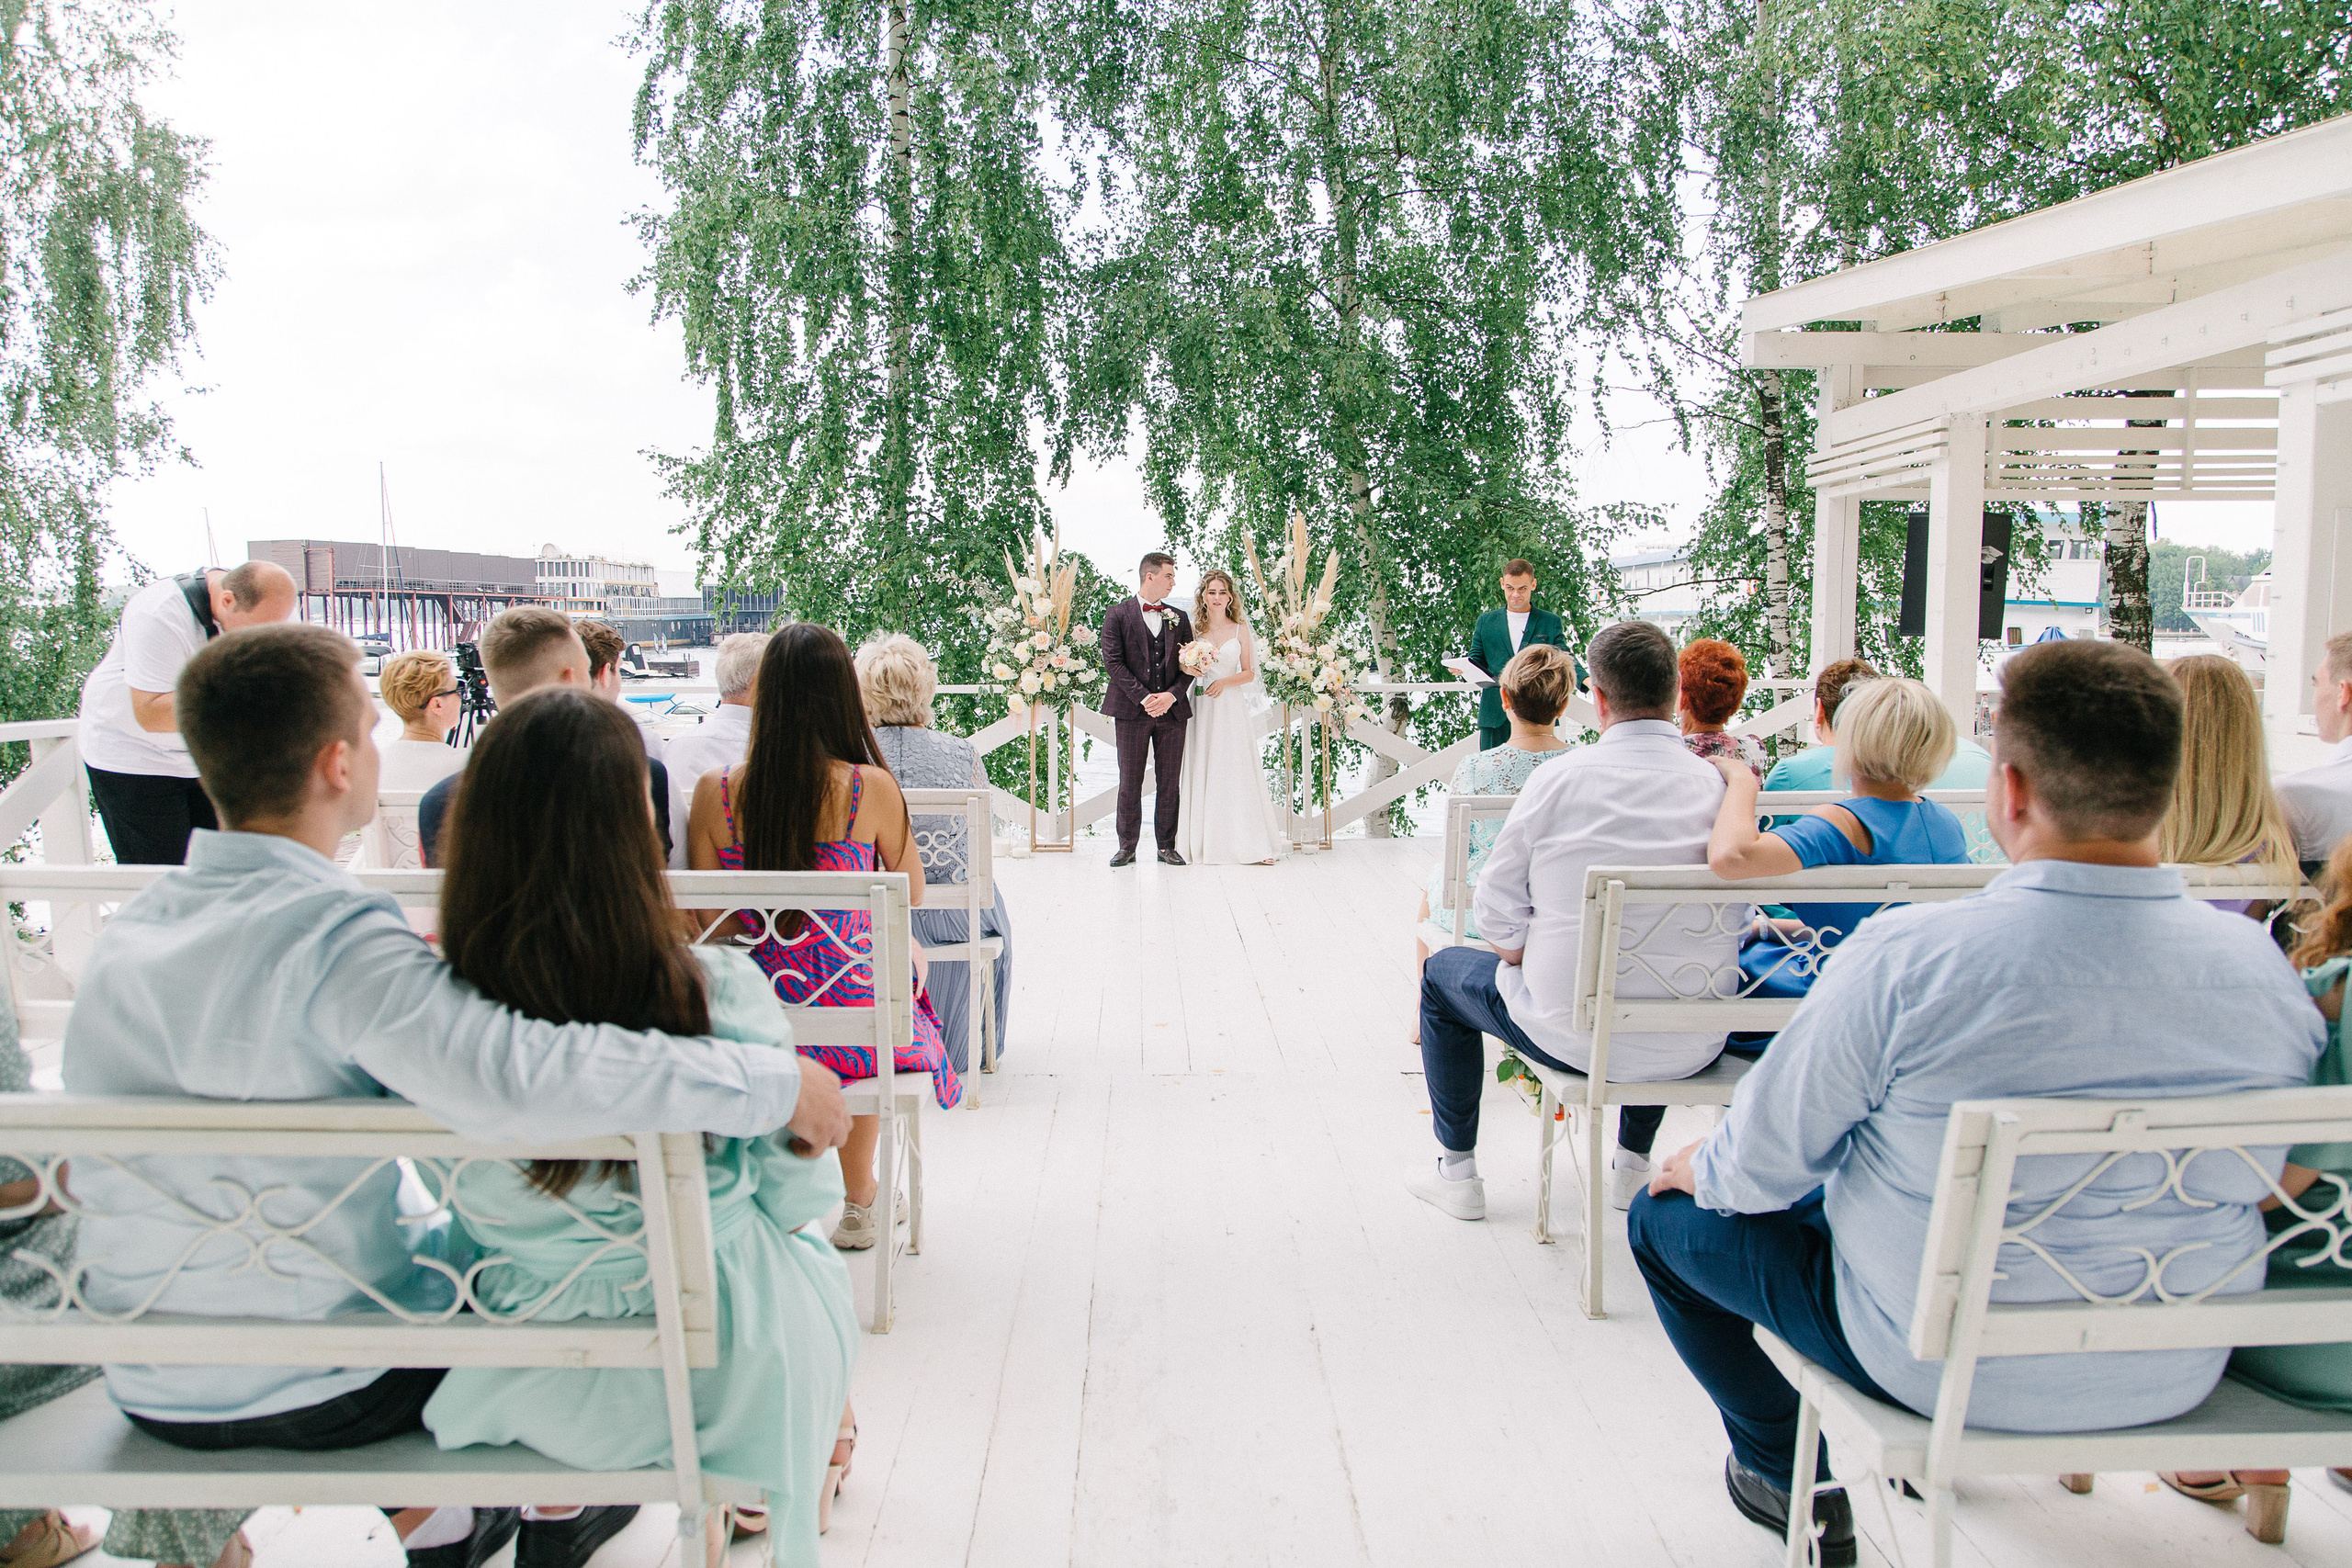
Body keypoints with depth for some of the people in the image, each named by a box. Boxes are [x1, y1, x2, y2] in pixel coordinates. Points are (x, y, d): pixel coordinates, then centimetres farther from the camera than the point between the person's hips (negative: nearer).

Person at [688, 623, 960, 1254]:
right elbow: (911, 897, 2)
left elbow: (704, 923, 0)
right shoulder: (871, 787, -14)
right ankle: (858, 1201, 44)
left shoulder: (714, 790, -8)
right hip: (849, 1016, -2)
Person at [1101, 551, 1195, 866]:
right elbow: (1113, 662, -6)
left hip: (1172, 710, 3)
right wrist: (1144, 698, -14)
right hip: (1132, 710, -3)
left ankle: (1167, 846, 12)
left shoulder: (1179, 618, 12)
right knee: (1130, 783, 1)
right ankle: (1127, 848, 8)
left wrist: (1171, 695, -8)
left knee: (1170, 784, 5)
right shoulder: (1119, 614, 1)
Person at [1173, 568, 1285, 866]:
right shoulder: (1195, 629, 8)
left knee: (1237, 771, -5)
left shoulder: (1240, 629, 6)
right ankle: (1205, 843, 1)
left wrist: (1224, 682, -12)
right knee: (1202, 772, -2)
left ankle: (1248, 842, -3)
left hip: (1231, 707, -1)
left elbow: (1249, 673, 5)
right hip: (1202, 707, 1)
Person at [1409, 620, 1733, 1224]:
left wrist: (1525, 955, 10)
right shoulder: (1721, 783, -8)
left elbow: (1497, 908, -9)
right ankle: (1635, 1160, 46)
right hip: (1693, 1050, 4)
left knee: (1443, 972, 25)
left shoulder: (1560, 777, -15)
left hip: (1575, 1036, -3)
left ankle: (1458, 1171, 32)